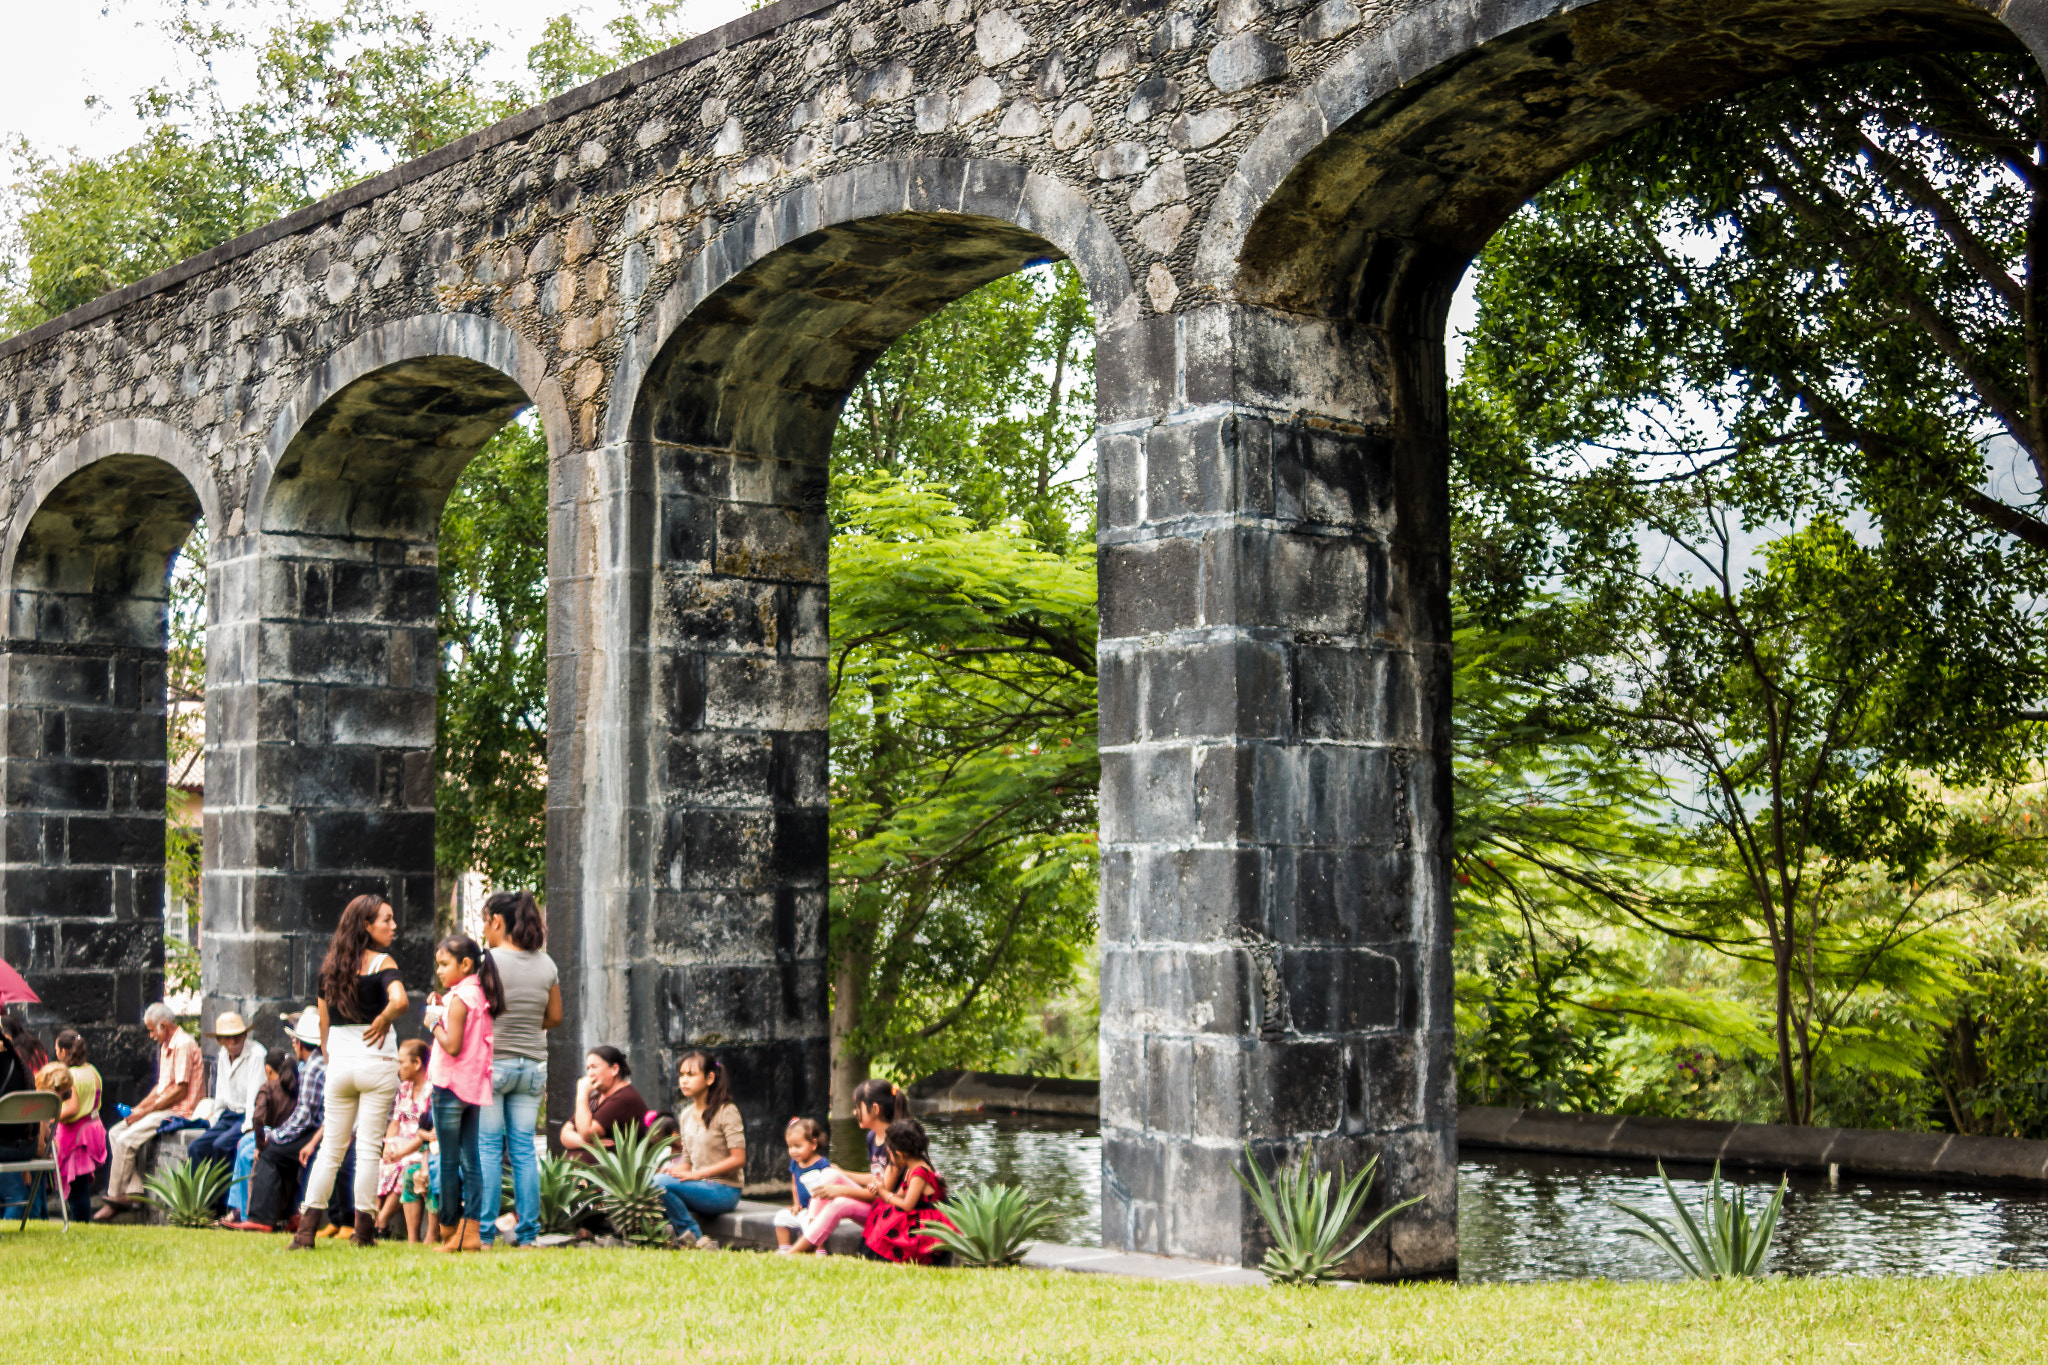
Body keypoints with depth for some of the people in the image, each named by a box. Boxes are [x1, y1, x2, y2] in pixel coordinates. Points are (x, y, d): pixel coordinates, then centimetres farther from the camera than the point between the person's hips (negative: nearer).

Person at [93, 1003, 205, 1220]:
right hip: (163, 1110, 11)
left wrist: (146, 1111, -15)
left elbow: (180, 1090, -19)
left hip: (178, 1112, -11)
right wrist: (138, 1108, 7)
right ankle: (134, 1191, -9)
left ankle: (114, 1199, -8)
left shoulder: (183, 1045, -14)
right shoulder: (166, 1046, 19)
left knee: (127, 1140, -19)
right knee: (115, 1133, 0)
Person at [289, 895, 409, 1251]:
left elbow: (323, 1025, 15)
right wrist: (383, 1020, -9)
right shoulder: (381, 962, -7)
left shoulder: (331, 966, 10)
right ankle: (364, 1229, 2)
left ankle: (306, 1230, 5)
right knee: (368, 1147, 1)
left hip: (338, 1065, 5)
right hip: (376, 1065, -5)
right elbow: (399, 1000, -27)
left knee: (331, 1148, 10)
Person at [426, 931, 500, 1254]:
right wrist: (443, 1013, 9)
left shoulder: (459, 998, -14)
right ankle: (471, 1231, 5)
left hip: (451, 1085, -8)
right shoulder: (481, 996, 12)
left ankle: (451, 1230, 3)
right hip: (475, 1086, 8)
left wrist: (435, 1022, -7)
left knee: (449, 1161, -1)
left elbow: (452, 1046, -20)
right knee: (469, 1160, 7)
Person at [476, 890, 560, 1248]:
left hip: (491, 1061, -5)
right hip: (532, 1064, 5)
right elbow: (555, 1017, 11)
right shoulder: (546, 965, 6)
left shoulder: (489, 961, -11)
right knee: (525, 1148, 7)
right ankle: (527, 1233, 7)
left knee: (486, 1148, 1)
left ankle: (484, 1232, 1)